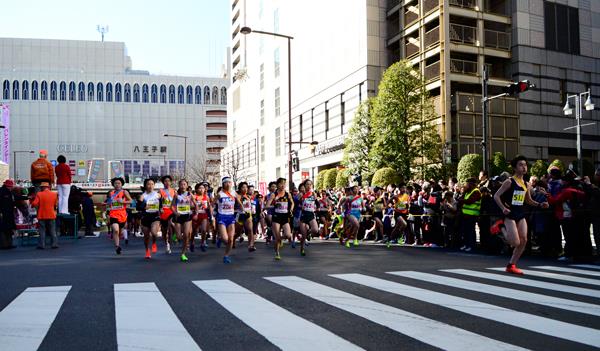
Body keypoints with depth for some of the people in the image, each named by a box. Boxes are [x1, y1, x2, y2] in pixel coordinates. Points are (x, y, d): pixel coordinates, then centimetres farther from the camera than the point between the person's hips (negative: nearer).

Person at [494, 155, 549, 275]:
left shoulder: (526, 184, 11)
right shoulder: (509, 182, -10)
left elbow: (529, 201, 21)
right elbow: (496, 196, -12)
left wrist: (540, 204, 4)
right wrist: (503, 208, -23)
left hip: (521, 214, 7)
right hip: (510, 214, -7)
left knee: (523, 241, -1)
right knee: (516, 242, -14)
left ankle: (511, 266, 10)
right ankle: (503, 228, 17)